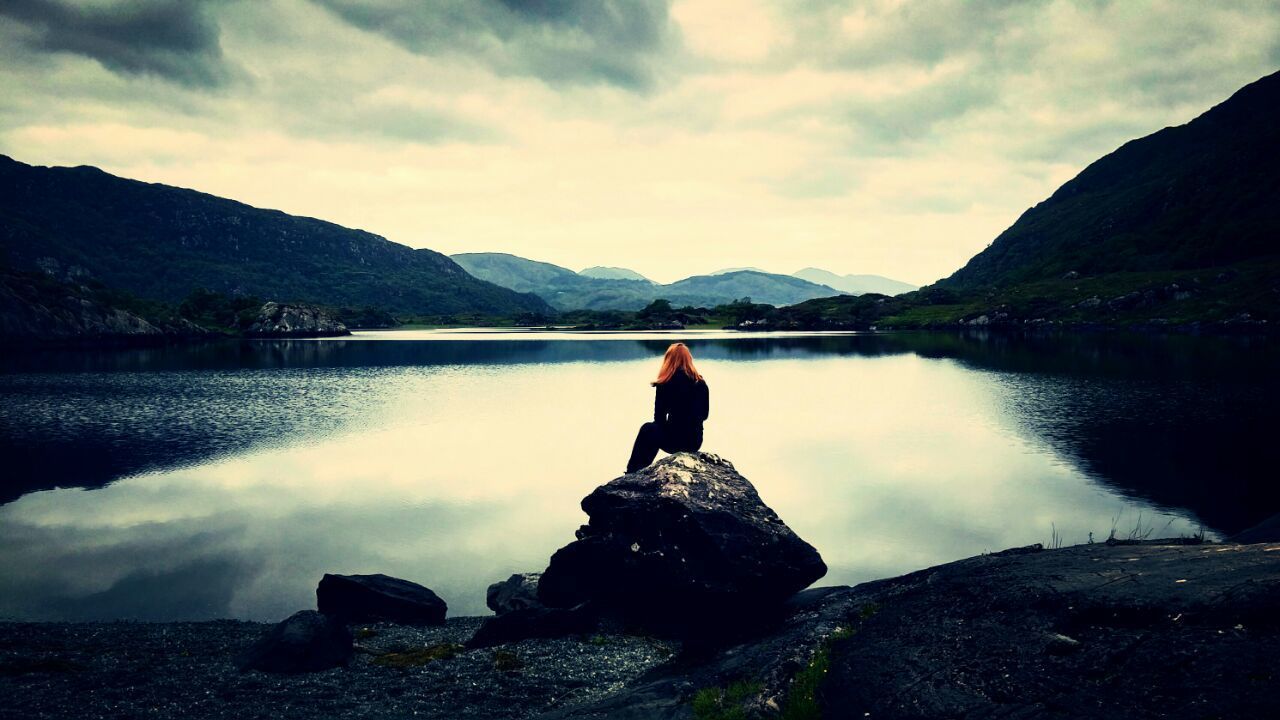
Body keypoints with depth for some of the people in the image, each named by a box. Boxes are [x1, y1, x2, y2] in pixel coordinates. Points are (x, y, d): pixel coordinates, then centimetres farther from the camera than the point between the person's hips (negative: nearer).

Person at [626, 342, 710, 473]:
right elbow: (703, 415, 12)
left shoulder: (665, 383, -10)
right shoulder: (701, 383, 2)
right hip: (695, 442, 4)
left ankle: (633, 473, 35)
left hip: (675, 442, -4)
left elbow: (659, 418, -4)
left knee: (647, 429, 27)